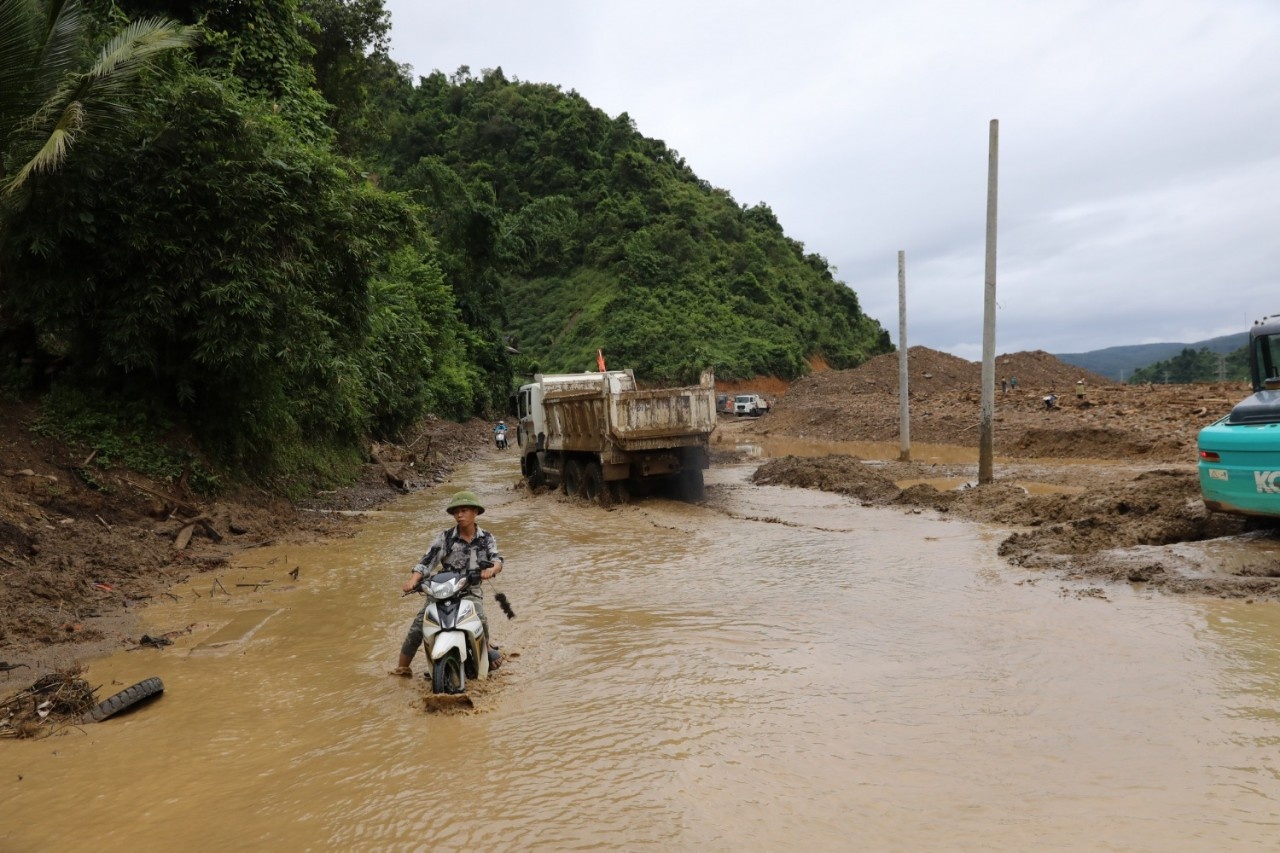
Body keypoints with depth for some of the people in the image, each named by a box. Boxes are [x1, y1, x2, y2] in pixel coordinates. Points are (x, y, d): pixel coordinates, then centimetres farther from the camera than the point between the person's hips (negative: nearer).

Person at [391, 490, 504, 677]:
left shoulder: (486, 538, 3)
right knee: (417, 628, -10)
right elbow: (427, 560, -8)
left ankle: (487, 647, 4)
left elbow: (497, 559, -8)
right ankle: (402, 668, 7)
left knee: (480, 619, -27)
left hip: (470, 591, 0)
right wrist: (413, 579, -25)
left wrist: (492, 569, -33)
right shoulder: (445, 537, -2)